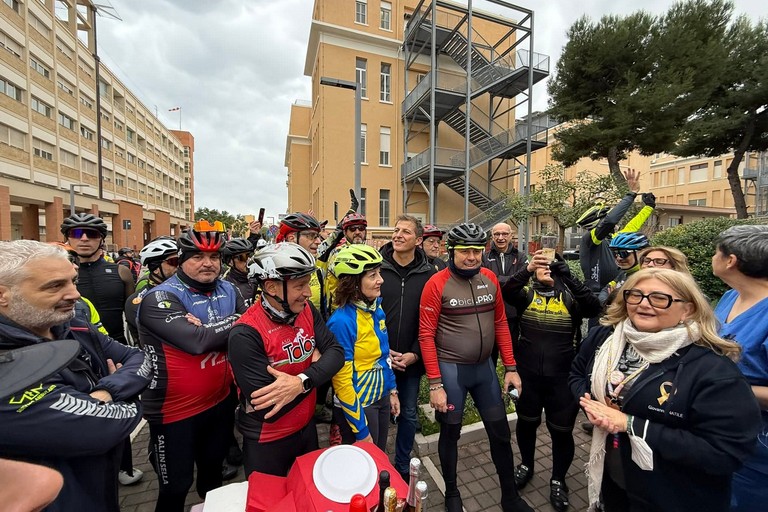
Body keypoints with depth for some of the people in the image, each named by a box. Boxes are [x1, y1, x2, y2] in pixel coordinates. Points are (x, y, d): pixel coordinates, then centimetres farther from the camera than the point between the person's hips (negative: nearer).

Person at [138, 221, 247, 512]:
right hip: (174, 412, -5)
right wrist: (236, 322, -19)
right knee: (175, 487, 16)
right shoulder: (159, 299, -19)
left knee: (213, 468, 28)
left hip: (219, 403, 6)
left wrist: (209, 331, -25)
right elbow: (197, 341, -34)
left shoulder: (228, 291, -2)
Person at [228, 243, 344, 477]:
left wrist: (302, 381, -33)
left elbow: (336, 352, -16)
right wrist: (315, 365, -21)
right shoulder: (245, 334, -30)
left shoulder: (306, 310, -11)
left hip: (306, 426, 6)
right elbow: (268, 408, -31)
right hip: (266, 442, -5)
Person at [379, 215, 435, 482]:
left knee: (408, 414, 18)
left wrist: (414, 354, -10)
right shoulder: (377, 268, -7)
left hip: (412, 360, 1)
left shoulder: (428, 274, -5)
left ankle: (403, 466, 43)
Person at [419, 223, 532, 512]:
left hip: (485, 367, 5)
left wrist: (510, 367, 4)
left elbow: (500, 324, 6)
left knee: (500, 432, 18)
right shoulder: (437, 284, -16)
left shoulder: (490, 279, -1)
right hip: (450, 369, -4)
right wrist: (435, 384, -15)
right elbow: (426, 335, -14)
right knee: (450, 433, 15)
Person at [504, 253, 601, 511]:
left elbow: (594, 306, -22)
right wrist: (527, 269, -37)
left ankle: (558, 480, 39)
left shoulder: (570, 296, -2)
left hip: (562, 376, 0)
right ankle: (526, 465, 46)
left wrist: (567, 275, -31)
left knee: (562, 431, 13)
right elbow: (506, 291, -23)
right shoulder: (525, 293, -3)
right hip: (527, 373, 1)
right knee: (526, 422, 20)